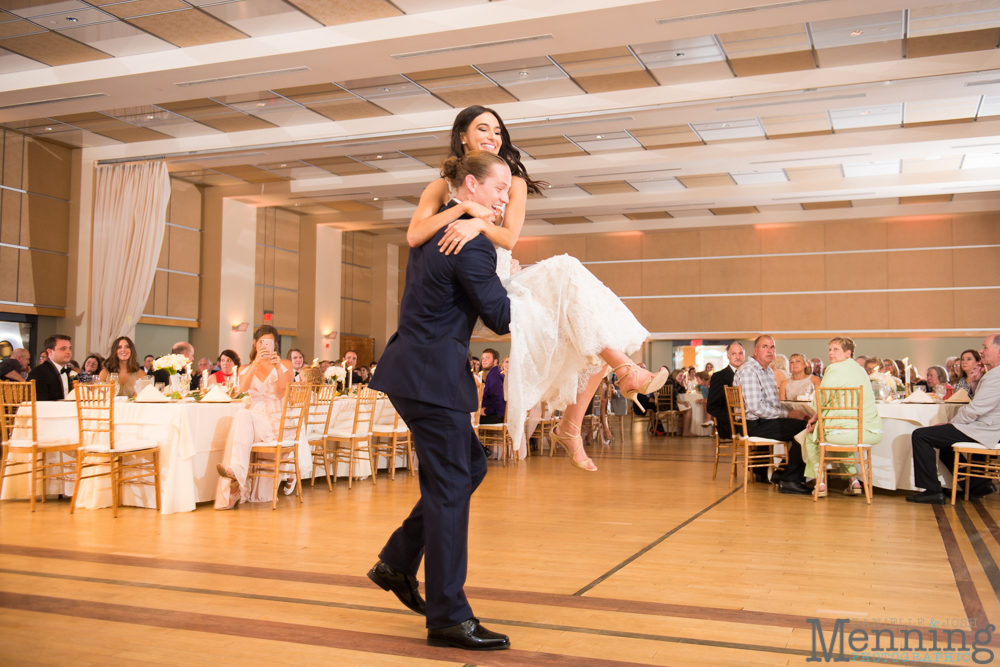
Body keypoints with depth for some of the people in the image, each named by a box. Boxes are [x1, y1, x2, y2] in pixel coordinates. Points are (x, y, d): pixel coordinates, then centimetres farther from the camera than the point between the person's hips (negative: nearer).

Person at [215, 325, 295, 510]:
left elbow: (286, 394, -3)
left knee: (242, 416, -29)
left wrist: (278, 369, -14)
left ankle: (235, 470, -36)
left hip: (278, 421, -2)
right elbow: (243, 387, -5)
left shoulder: (285, 365, 13)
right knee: (242, 417, -33)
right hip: (256, 418, 2)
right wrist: (256, 363, -16)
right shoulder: (246, 369, 19)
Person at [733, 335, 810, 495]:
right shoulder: (748, 371, -13)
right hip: (754, 425, -10)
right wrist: (787, 414, -16)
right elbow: (755, 407, -21)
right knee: (803, 428, -20)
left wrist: (792, 412, 2)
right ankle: (789, 480, -12)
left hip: (766, 421, 10)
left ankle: (783, 472, 4)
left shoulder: (769, 371, 20)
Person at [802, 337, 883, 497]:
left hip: (845, 432, -7)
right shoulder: (861, 370, 19)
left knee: (810, 435, 21)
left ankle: (820, 482, 15)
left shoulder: (834, 369, -6)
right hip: (872, 433, 7)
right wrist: (818, 417, 25)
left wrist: (815, 418, 13)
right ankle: (854, 481, 28)